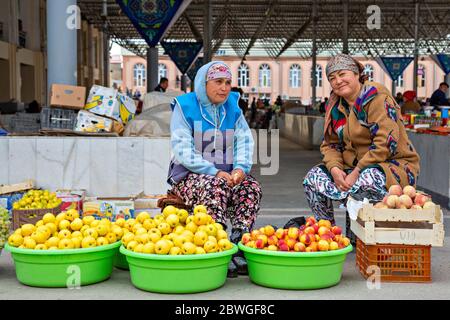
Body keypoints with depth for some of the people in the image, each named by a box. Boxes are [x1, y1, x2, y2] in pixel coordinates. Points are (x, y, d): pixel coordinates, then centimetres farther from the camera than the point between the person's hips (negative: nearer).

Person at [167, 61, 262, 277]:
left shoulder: (232, 107, 12)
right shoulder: (185, 107, -4)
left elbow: (245, 141, 5)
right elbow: (182, 150, -13)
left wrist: (241, 167, -17)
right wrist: (215, 172, -24)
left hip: (224, 174, 5)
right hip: (189, 176, -4)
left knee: (252, 187, -23)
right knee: (215, 187, -35)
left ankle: (239, 250, -27)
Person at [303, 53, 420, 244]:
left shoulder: (377, 96, -13)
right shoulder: (335, 105, 10)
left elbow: (385, 143, -22)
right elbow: (329, 144, 10)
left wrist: (356, 172, -24)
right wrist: (334, 169, -12)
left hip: (394, 165, -7)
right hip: (352, 168, 7)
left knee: (366, 181, -39)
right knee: (313, 178, -11)